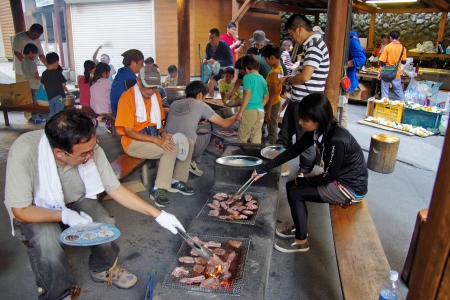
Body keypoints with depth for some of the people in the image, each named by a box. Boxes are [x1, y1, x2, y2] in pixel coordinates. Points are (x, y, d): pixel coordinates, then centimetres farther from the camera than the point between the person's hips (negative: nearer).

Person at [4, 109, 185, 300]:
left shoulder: (91, 150, -26)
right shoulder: (23, 153, -34)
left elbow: (115, 189, -14)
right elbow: (20, 211, -22)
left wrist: (158, 214, -16)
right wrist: (64, 215, -37)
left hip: (77, 201, 2)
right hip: (35, 211, -2)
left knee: (105, 226, -23)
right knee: (46, 243, -30)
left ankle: (103, 269, 11)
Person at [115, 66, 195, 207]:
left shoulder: (156, 94, 5)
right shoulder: (127, 97, -18)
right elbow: (128, 131, -20)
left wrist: (163, 134, -7)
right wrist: (156, 140, -29)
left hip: (154, 136, 8)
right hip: (134, 142, -8)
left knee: (188, 142, -5)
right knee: (171, 149, -28)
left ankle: (176, 181, 5)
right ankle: (158, 189, -18)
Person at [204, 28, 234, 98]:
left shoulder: (224, 45, -29)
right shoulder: (208, 45, -12)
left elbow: (230, 61, -34)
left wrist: (216, 62, -42)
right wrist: (205, 60, -18)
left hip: (226, 68, -6)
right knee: (210, 84, 2)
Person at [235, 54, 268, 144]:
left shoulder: (248, 77, -7)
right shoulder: (262, 79, 11)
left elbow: (247, 95, -15)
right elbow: (266, 98, 16)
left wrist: (240, 112, -13)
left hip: (249, 111, -6)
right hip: (260, 112, 6)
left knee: (242, 139, 2)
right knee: (256, 139, 9)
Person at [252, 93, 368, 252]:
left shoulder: (337, 140, -31)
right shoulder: (317, 131, -7)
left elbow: (328, 176, -22)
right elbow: (293, 151, 0)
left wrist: (301, 180, -6)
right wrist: (264, 168, -3)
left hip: (351, 187, -8)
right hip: (338, 178, 8)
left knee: (295, 193, -11)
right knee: (291, 186, 7)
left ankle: (301, 241, 7)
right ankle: (299, 228, 26)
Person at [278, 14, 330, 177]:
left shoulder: (314, 46, -19)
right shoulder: (310, 45, 12)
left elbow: (305, 77, -26)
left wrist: (287, 80, -9)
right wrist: (290, 80, 7)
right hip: (297, 100, 10)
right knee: (284, 135, 18)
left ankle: (306, 173, 23)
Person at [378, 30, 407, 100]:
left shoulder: (387, 47, -9)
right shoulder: (402, 48, 0)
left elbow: (382, 62, -10)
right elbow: (404, 62, 7)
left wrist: (379, 73, -3)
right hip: (397, 73, 3)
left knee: (385, 91, 3)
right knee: (399, 91, 12)